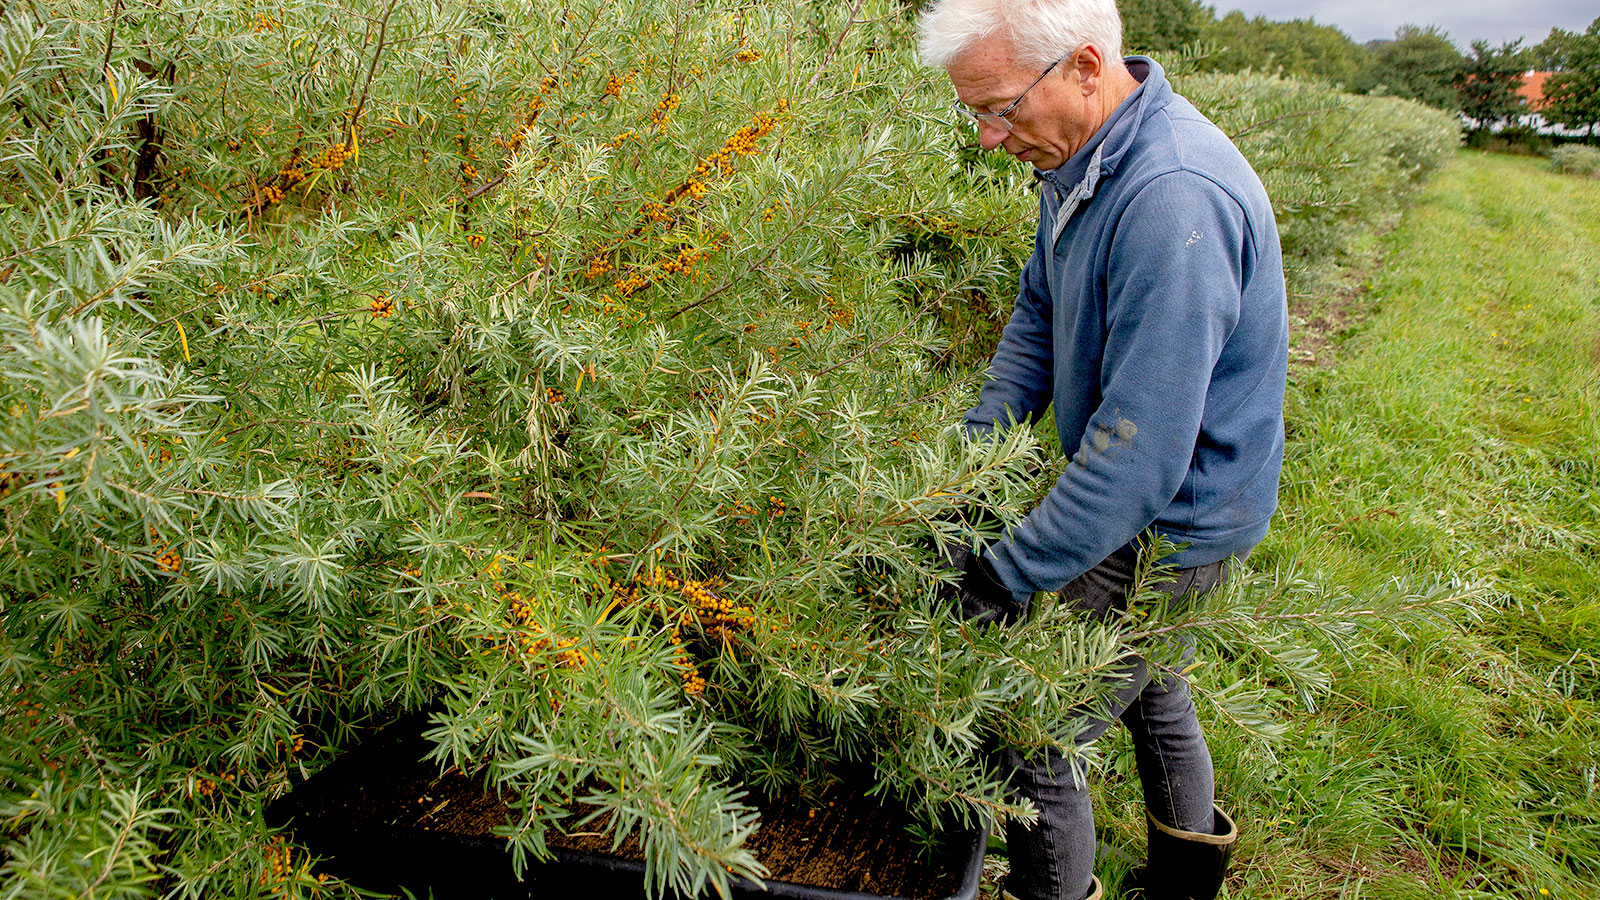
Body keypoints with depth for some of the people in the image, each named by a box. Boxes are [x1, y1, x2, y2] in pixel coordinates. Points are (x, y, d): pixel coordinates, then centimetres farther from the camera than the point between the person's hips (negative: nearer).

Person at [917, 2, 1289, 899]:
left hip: (1166, 523, -10)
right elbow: (1039, 314, 10)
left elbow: (1140, 453, -34)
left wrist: (1008, 575, -27)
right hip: (1142, 495, 10)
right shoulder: (1083, 155, -3)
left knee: (1029, 738, -2)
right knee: (1146, 677, 30)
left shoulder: (1174, 201, -34)